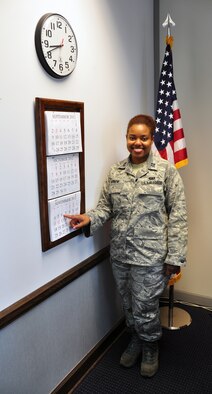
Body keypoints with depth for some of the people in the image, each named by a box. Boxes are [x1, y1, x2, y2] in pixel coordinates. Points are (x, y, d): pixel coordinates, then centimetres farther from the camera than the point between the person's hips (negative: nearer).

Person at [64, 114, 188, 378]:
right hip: (120, 254, 4)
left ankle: (150, 348, 39)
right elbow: (105, 206, 6)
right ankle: (135, 340, 48)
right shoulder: (115, 172, 3)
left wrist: (175, 256, -11)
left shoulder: (166, 170, -9)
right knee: (129, 305, 20)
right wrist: (90, 218, -15)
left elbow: (177, 215, -9)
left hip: (150, 256, -4)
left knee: (145, 308, 9)